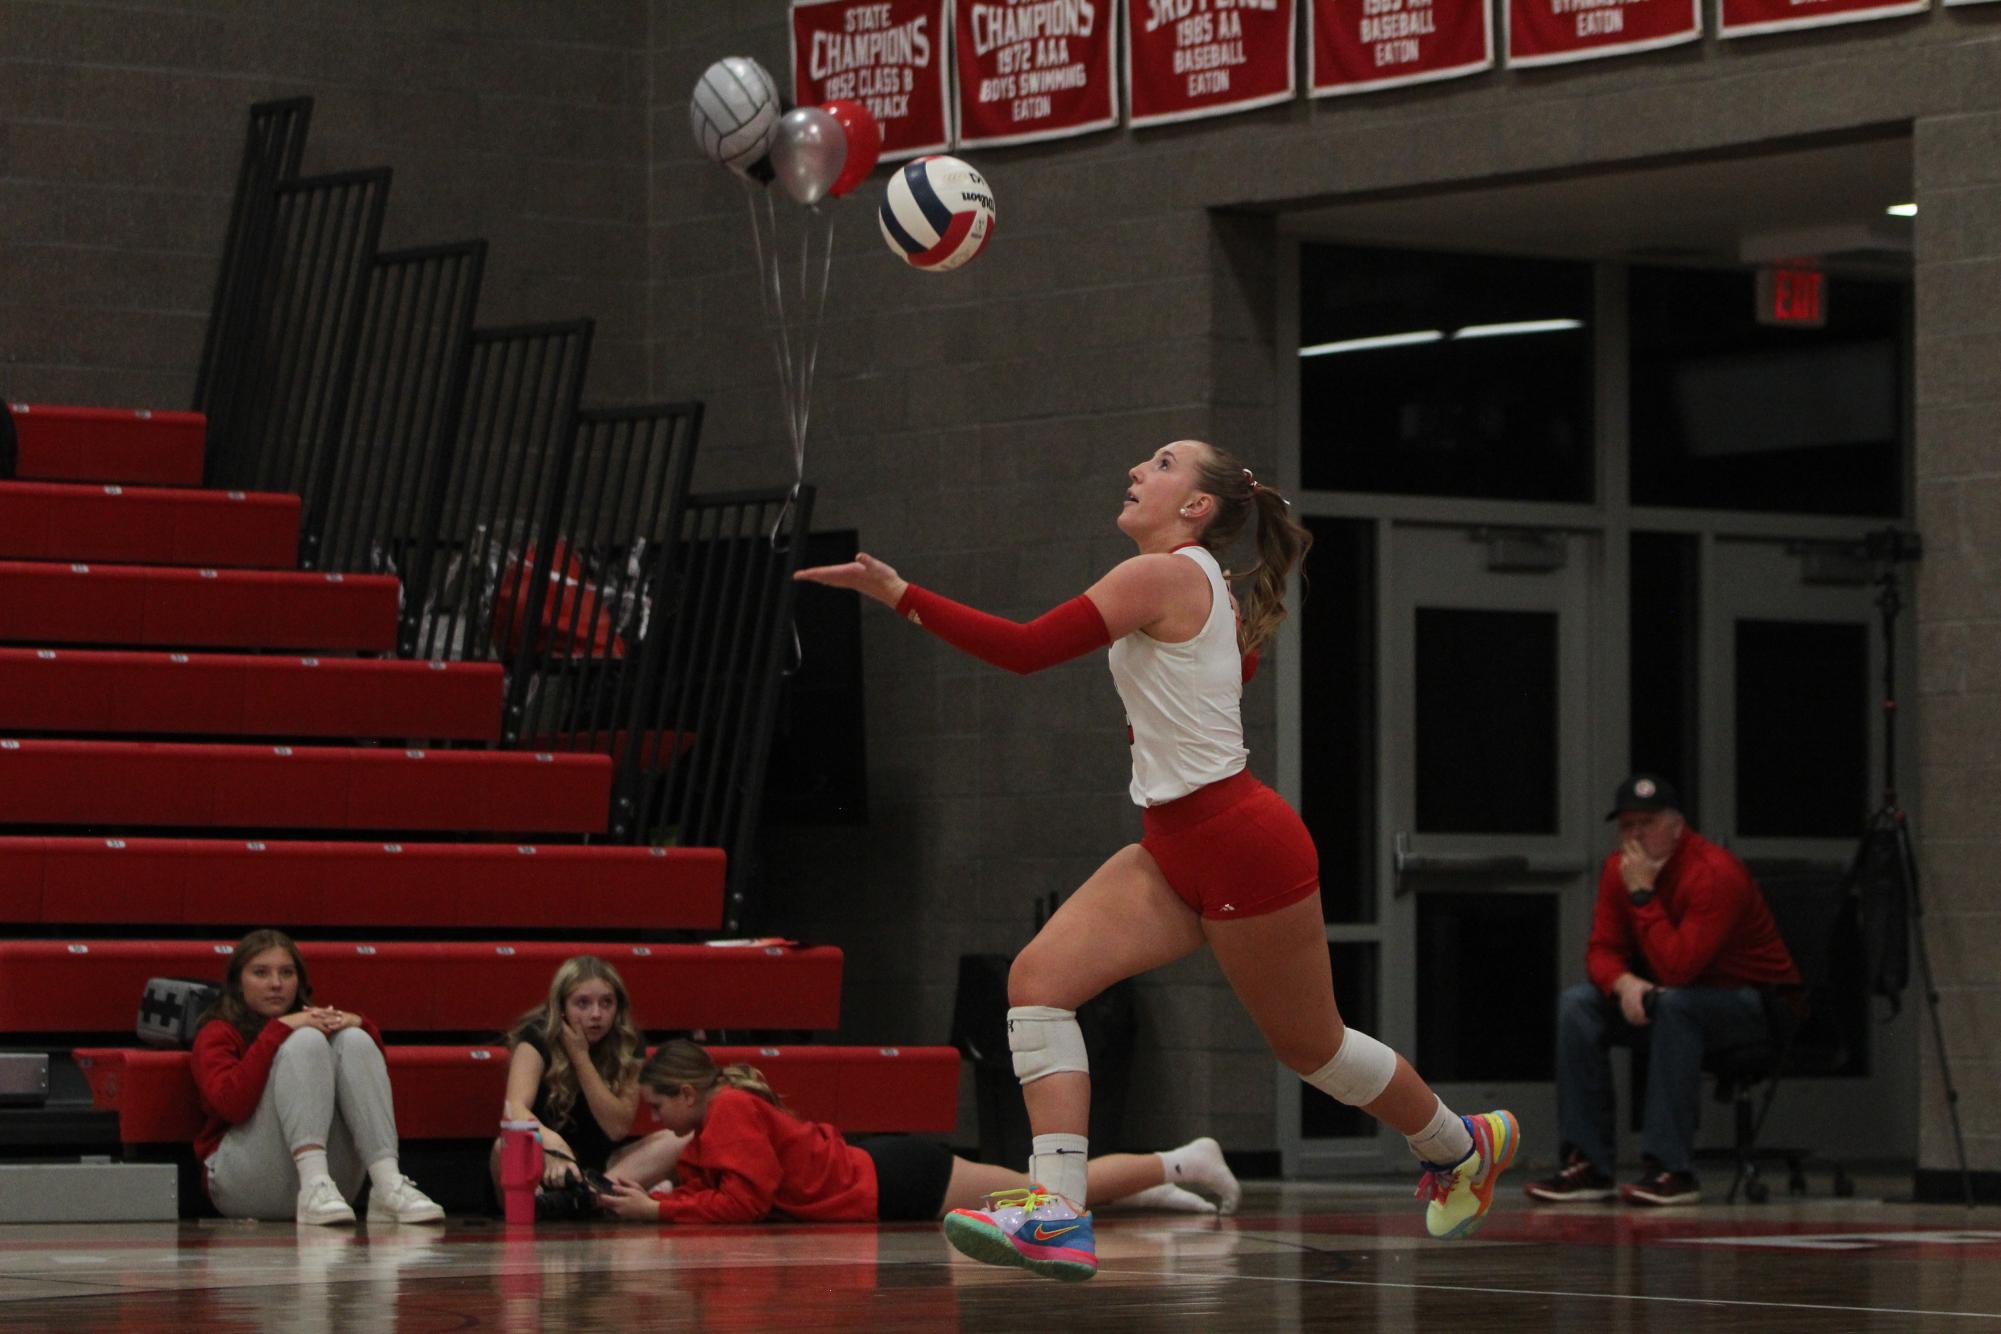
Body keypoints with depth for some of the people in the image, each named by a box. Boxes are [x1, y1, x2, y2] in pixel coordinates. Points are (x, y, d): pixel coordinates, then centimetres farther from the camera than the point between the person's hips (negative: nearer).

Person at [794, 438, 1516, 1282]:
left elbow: (1026, 649, -24)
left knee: (1308, 1047, 8)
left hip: (1239, 847, -10)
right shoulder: (1208, 586, 10)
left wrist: (899, 595, -24)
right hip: (1175, 852, 10)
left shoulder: (1164, 575, -17)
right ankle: (1059, 1216, -15)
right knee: (1038, 979, -8)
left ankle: (1460, 1144, 35)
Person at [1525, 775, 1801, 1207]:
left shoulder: (1714, 873, -25)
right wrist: (1624, 983, -24)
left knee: (1673, 1003, -37)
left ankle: (1672, 1171, -36)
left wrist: (1643, 894, -29)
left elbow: (1676, 969, -32)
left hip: (1756, 1005, -8)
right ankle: (1588, 1165, -12)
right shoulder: (1618, 868, -1)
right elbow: (1602, 950, -1)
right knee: (1577, 1005, -10)